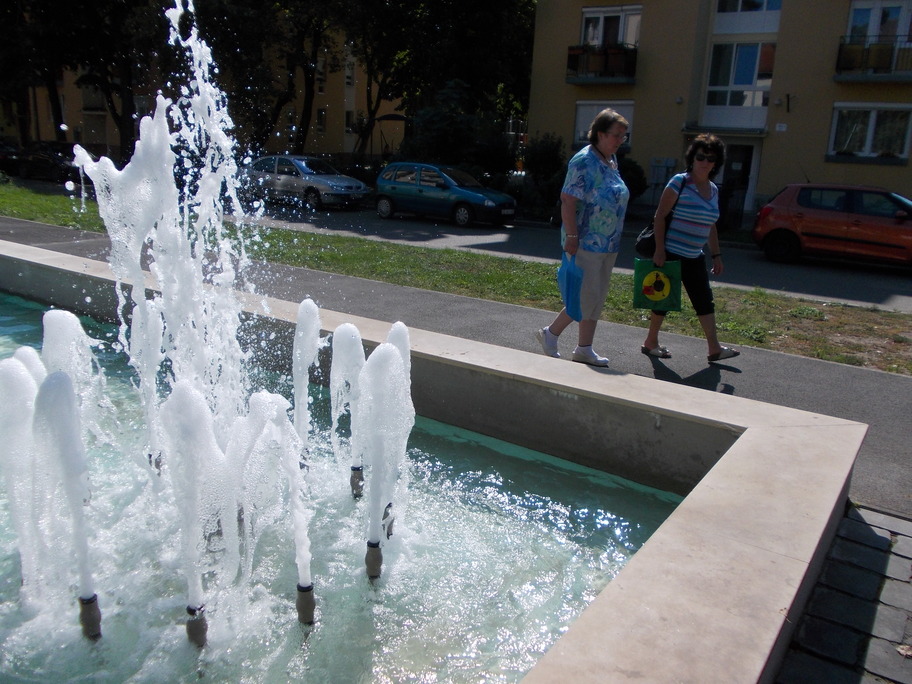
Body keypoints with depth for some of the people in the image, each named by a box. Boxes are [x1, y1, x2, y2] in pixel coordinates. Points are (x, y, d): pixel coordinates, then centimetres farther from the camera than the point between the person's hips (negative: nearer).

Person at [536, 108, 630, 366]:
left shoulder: (612, 161, 11)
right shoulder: (584, 161, -15)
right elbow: (568, 202, -19)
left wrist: (614, 238, 18)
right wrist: (571, 237, -23)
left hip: (608, 243, 9)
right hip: (586, 242, -9)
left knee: (597, 298, 11)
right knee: (587, 297, -7)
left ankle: (584, 349, 21)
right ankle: (550, 333, 12)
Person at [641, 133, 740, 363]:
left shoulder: (713, 189, 11)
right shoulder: (680, 182, -10)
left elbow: (710, 226, 19)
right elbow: (660, 216, -13)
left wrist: (716, 255, 16)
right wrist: (659, 250, -18)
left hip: (695, 257, 7)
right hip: (671, 254, -7)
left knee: (705, 300, 7)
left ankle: (714, 348, 14)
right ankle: (650, 343, 18)